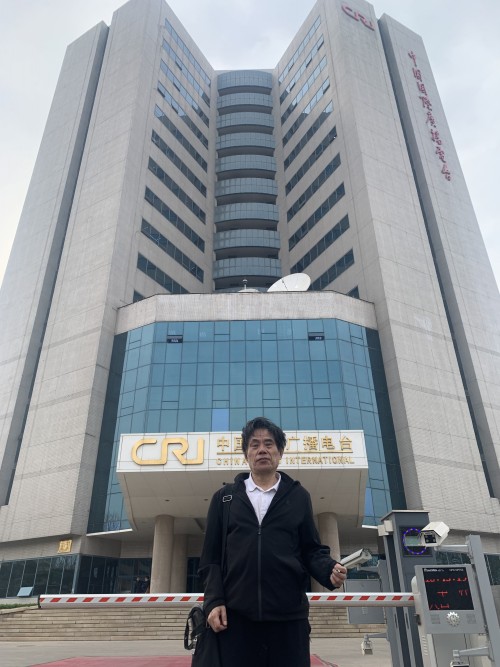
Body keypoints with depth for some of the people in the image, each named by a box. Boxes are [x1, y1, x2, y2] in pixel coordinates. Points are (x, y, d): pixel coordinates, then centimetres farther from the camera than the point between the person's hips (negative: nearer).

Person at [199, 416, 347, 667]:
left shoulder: (298, 496, 11)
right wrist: (213, 601, -3)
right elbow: (211, 557, 9)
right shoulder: (224, 497, 11)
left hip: (289, 616, 0)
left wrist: (330, 570, -10)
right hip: (235, 616, 0)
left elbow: (312, 550, 10)